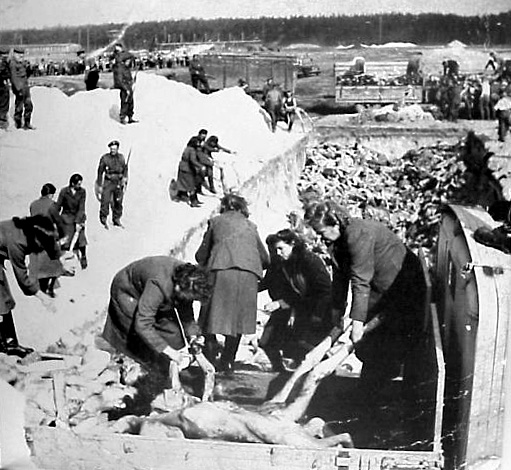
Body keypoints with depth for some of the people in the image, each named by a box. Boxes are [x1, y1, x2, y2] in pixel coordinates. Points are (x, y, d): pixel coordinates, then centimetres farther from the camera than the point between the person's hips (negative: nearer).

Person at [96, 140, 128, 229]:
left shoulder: (121, 157, 5)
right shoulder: (104, 158, -5)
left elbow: (125, 169, 14)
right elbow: (100, 172, 0)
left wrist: (125, 180, 3)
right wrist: (99, 185, -1)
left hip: (118, 183, 3)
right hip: (108, 182, -3)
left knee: (118, 202, 8)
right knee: (105, 201, -10)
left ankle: (116, 220, 22)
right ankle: (103, 220, 2)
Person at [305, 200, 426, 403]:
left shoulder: (360, 234, -29)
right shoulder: (337, 241, -1)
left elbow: (361, 281, -33)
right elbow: (340, 277, 6)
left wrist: (357, 322, -33)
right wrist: (338, 315, 8)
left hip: (404, 289, -9)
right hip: (380, 291, 9)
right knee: (367, 344, 8)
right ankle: (368, 395, 19)